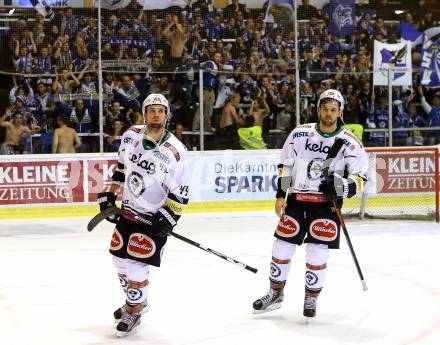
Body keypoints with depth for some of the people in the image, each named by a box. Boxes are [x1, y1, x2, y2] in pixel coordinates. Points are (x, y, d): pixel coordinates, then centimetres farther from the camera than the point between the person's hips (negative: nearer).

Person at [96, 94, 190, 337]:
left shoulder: (176, 151, -20)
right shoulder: (131, 136, -4)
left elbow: (180, 191, -14)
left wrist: (168, 216, -21)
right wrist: (109, 194, 11)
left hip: (154, 216, -6)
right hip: (128, 210, 6)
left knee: (136, 264, -10)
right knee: (119, 259, 15)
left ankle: (134, 312, 13)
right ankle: (136, 301, 39)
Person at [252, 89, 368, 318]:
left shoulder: (349, 143, -6)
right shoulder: (300, 133, 0)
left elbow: (360, 177, -4)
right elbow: (285, 166, 7)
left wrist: (342, 187, -23)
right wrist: (280, 195, 3)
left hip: (326, 203, -2)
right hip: (296, 199, 3)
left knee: (317, 254, -6)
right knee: (282, 247, 6)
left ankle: (311, 298, 14)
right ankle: (275, 293, 26)